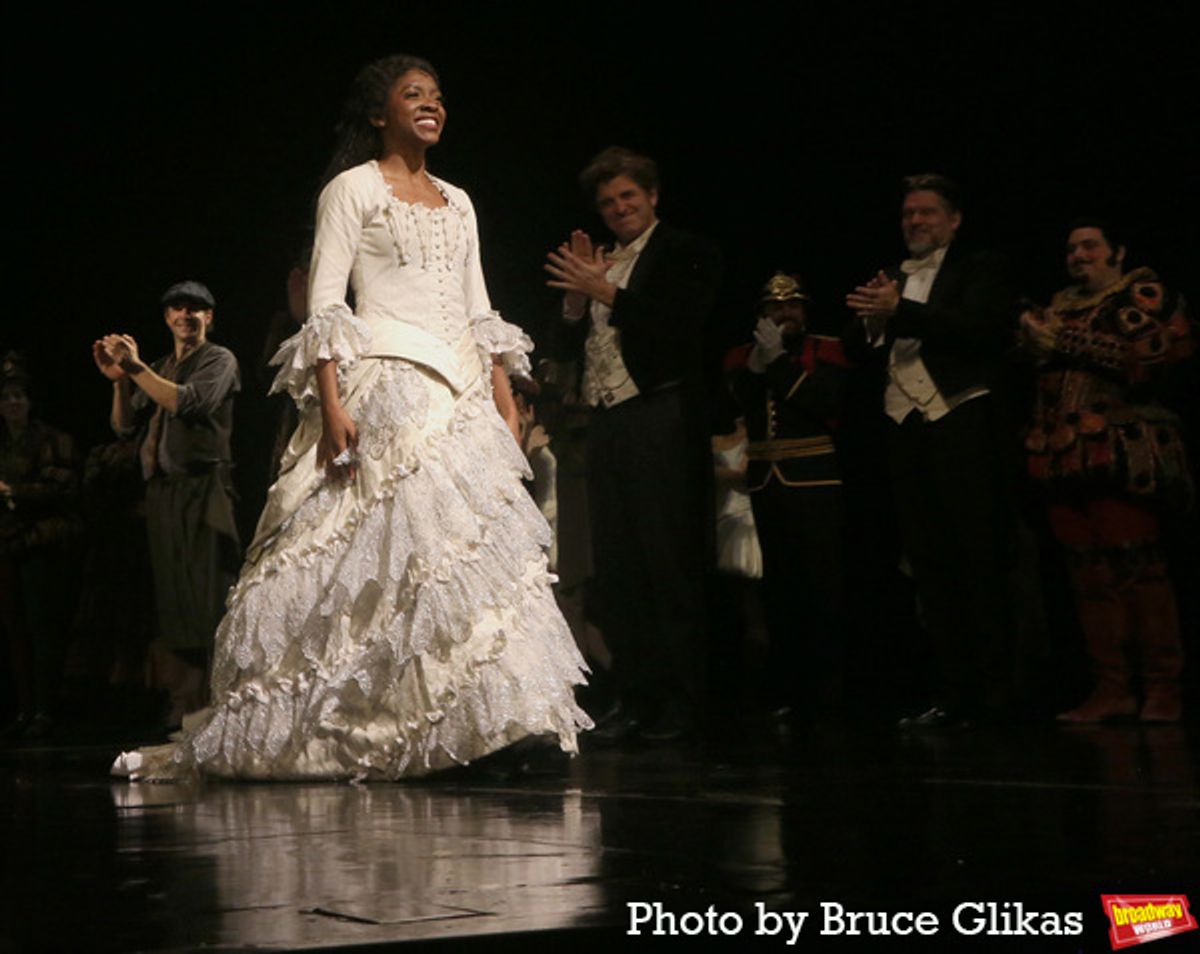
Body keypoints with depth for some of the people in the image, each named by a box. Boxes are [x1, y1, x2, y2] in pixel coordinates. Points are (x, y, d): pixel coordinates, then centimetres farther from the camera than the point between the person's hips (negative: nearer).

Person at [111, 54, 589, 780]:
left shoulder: (457, 203, 20)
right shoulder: (354, 188, 3)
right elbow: (325, 302, -5)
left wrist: (507, 411, 10)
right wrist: (330, 404, -16)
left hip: (459, 394, 6)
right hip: (385, 387, -6)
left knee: (472, 545, -2)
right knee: (383, 550, -14)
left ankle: (504, 723, -3)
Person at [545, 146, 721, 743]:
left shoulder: (685, 255, 0)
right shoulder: (595, 264, 19)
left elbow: (681, 329, -14)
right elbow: (569, 347, 15)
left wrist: (605, 291, -15)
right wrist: (576, 294, -2)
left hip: (660, 422, -7)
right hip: (605, 425, 7)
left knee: (670, 564, -6)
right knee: (615, 567, 7)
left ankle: (677, 704, -1)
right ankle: (635, 698, 13)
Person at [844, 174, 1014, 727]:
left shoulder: (978, 270, 5)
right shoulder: (890, 281, 20)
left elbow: (980, 329, -14)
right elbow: (857, 353, 13)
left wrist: (899, 311, -20)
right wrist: (870, 321, -9)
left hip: (960, 424, -5)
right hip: (905, 429, 5)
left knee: (981, 562, -6)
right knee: (930, 567, 4)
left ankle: (995, 691, -3)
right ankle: (953, 695, 7)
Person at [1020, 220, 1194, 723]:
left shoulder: (1141, 294, 1)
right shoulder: (1062, 305, 23)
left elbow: (1146, 352, -16)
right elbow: (1039, 363, 27)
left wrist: (1062, 341, -12)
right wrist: (1033, 336, 6)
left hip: (1120, 452, -7)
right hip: (1066, 455, 7)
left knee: (1134, 564, -11)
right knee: (1089, 572, 4)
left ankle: (1163, 687, -6)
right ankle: (1112, 686, 7)